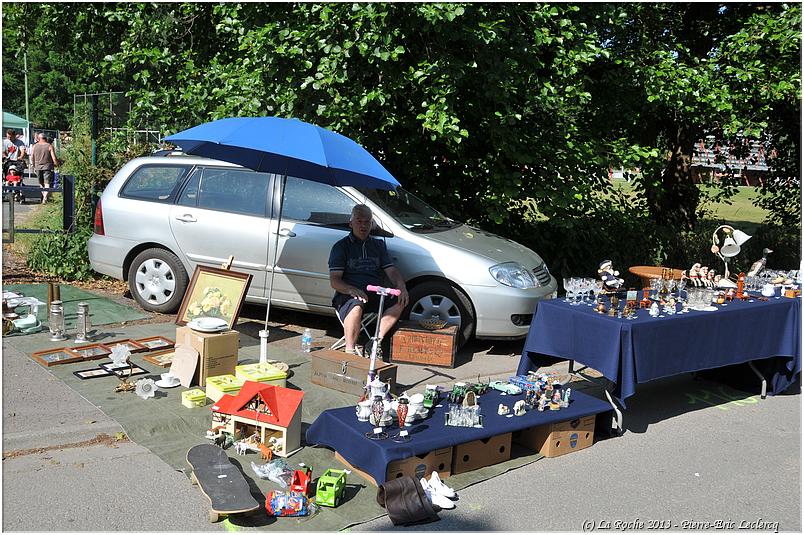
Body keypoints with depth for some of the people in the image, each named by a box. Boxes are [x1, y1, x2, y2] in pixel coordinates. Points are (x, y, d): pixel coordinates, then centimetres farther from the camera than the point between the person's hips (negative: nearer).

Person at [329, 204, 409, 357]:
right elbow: (334, 281, -5)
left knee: (400, 301, -24)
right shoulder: (341, 246, 5)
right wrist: (352, 290, -27)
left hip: (375, 293, 4)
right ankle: (350, 349, -21)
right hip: (348, 295, -4)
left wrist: (401, 286, -14)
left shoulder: (378, 245, 20)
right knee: (356, 306, -38)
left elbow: (391, 270, 9)